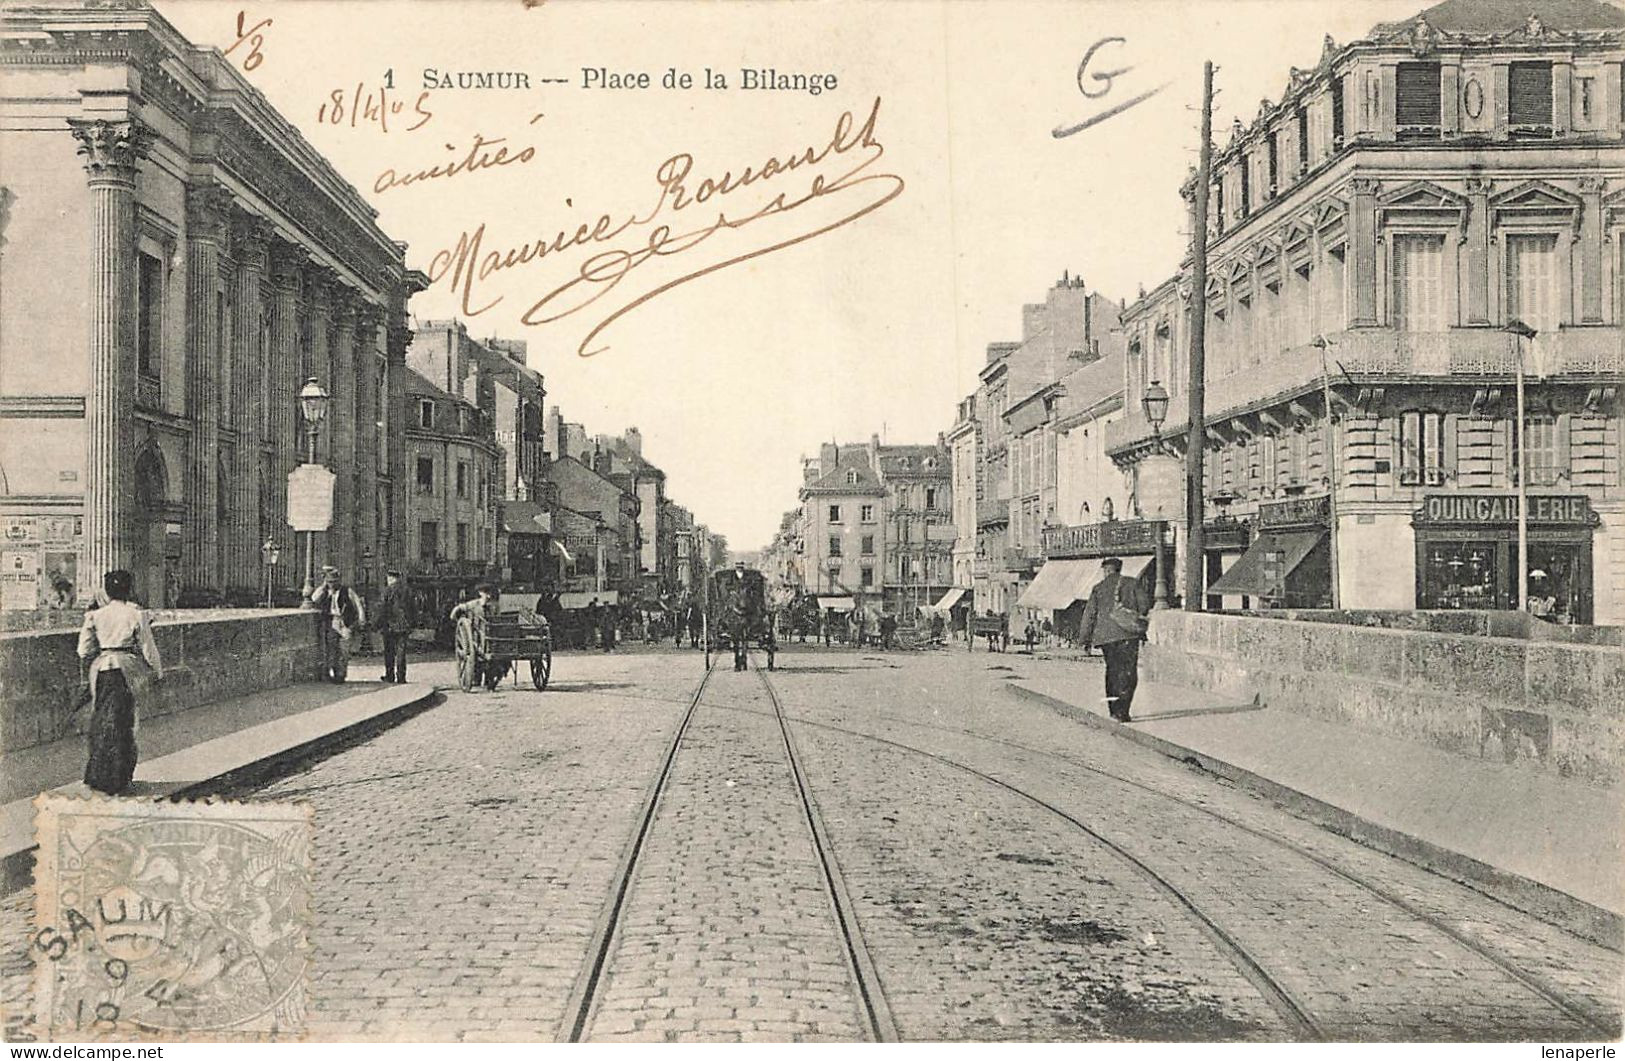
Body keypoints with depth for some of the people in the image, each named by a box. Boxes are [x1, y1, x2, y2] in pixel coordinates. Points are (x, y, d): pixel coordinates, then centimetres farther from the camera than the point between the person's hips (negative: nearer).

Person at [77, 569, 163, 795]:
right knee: (120, 723, 2)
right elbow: (148, 648, -1)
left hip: (100, 668, 4)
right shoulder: (136, 614, -5)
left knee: (100, 721, 14)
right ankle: (112, 782, 3)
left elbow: (84, 651, 6)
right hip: (125, 668, -4)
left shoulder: (95, 615, 5)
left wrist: (86, 678, 17)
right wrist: (158, 670, 13)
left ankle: (97, 775, 19)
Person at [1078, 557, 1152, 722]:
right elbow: (1144, 606, 3)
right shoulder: (1132, 584, 8)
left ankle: (1113, 710, 18)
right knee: (1128, 673, -2)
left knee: (1112, 671, 15)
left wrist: (1085, 639, 10)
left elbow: (1089, 614, 6)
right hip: (1128, 635, -2)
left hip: (1106, 635, 2)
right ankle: (1122, 711, -13)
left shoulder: (1098, 588, 8)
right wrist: (1141, 627, 16)